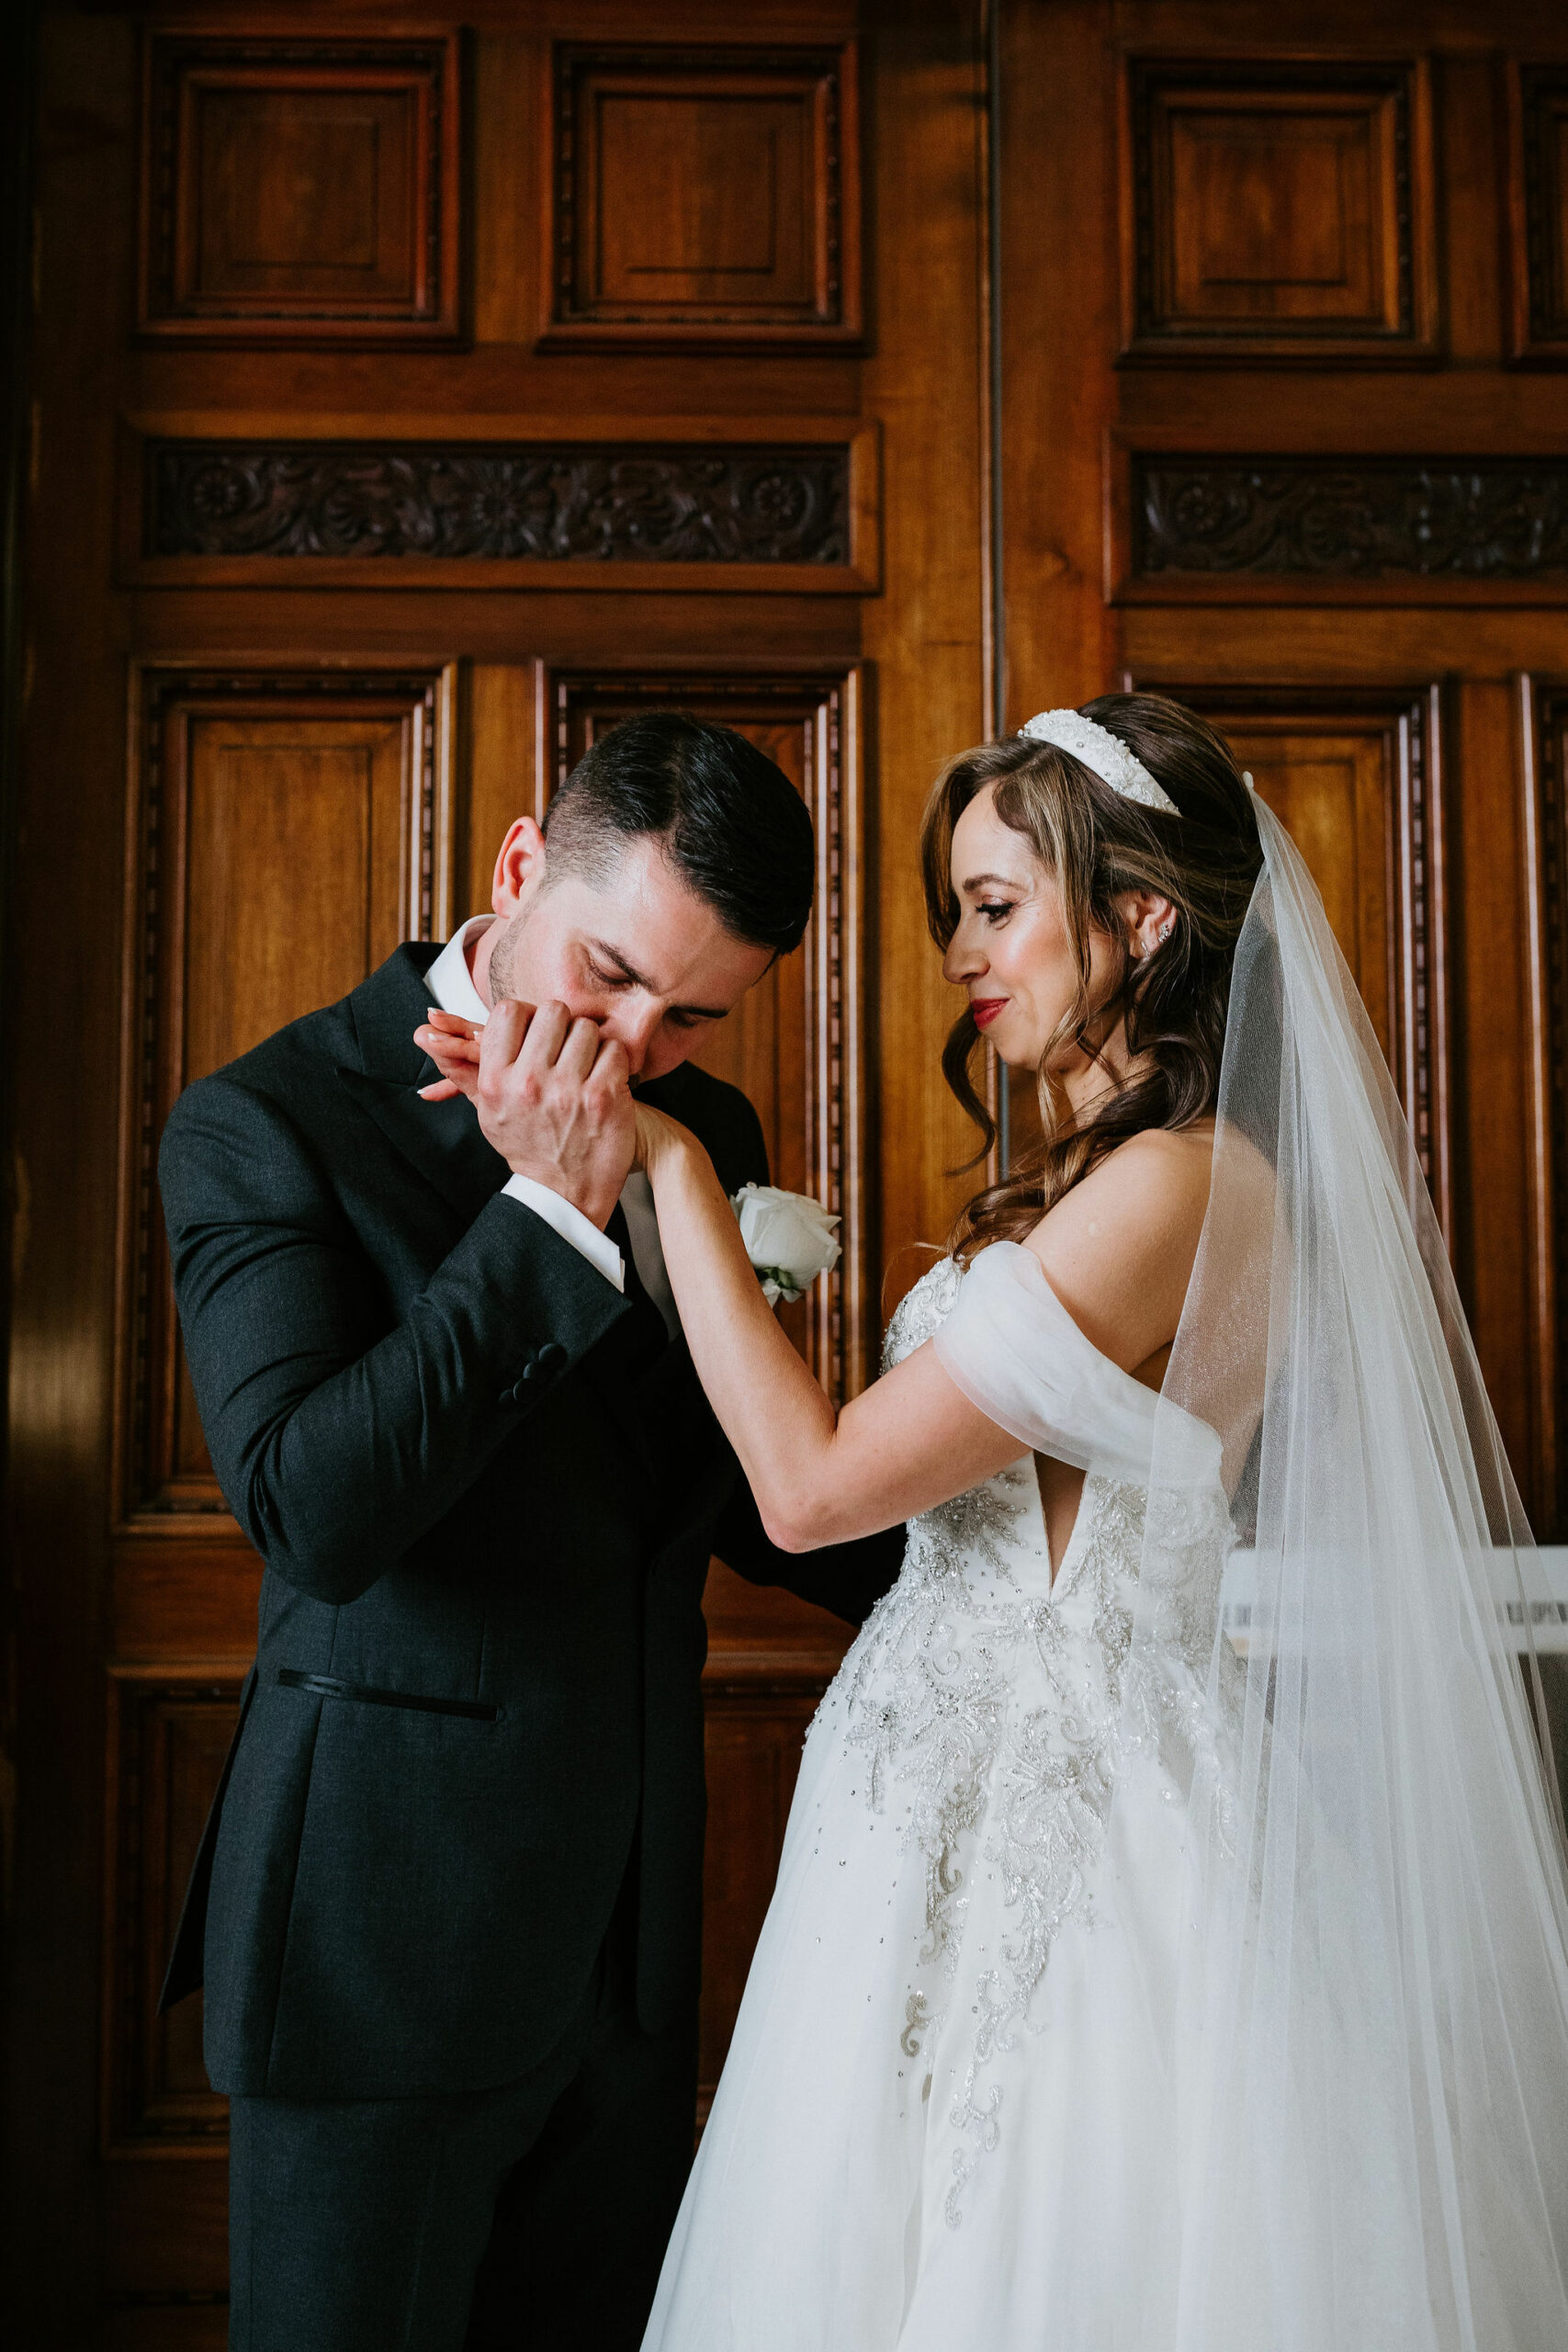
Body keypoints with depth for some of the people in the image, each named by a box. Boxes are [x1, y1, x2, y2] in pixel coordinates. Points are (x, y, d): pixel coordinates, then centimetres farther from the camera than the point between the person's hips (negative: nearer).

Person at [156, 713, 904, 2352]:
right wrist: (549, 1213, -23)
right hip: (383, 1932, -5)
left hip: (632, 1927, 6)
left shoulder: (707, 1134, 6)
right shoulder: (263, 1126, -11)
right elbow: (311, 1512, -24)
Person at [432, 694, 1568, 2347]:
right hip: (985, 1814, 9)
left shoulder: (1172, 1185, -21)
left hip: (1056, 1840, -9)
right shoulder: (1088, 1181, 10)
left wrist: (672, 1161, -15)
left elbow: (813, 1484, -21)